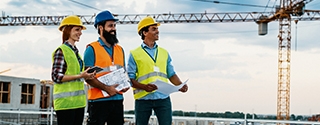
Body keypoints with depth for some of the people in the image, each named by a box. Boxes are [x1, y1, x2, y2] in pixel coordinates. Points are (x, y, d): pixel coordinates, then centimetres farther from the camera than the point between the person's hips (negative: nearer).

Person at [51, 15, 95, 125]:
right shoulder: (61, 51, -7)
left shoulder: (75, 51, 17)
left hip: (78, 102, 8)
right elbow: (56, 77, -14)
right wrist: (79, 76, -19)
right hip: (65, 102, -8)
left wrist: (86, 76, 7)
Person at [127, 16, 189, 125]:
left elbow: (171, 74, 15)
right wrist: (144, 87, -20)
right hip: (143, 99, -2)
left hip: (163, 98, 3)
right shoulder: (135, 54, 3)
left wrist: (181, 85, -5)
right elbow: (130, 78, -3)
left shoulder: (164, 53, 16)